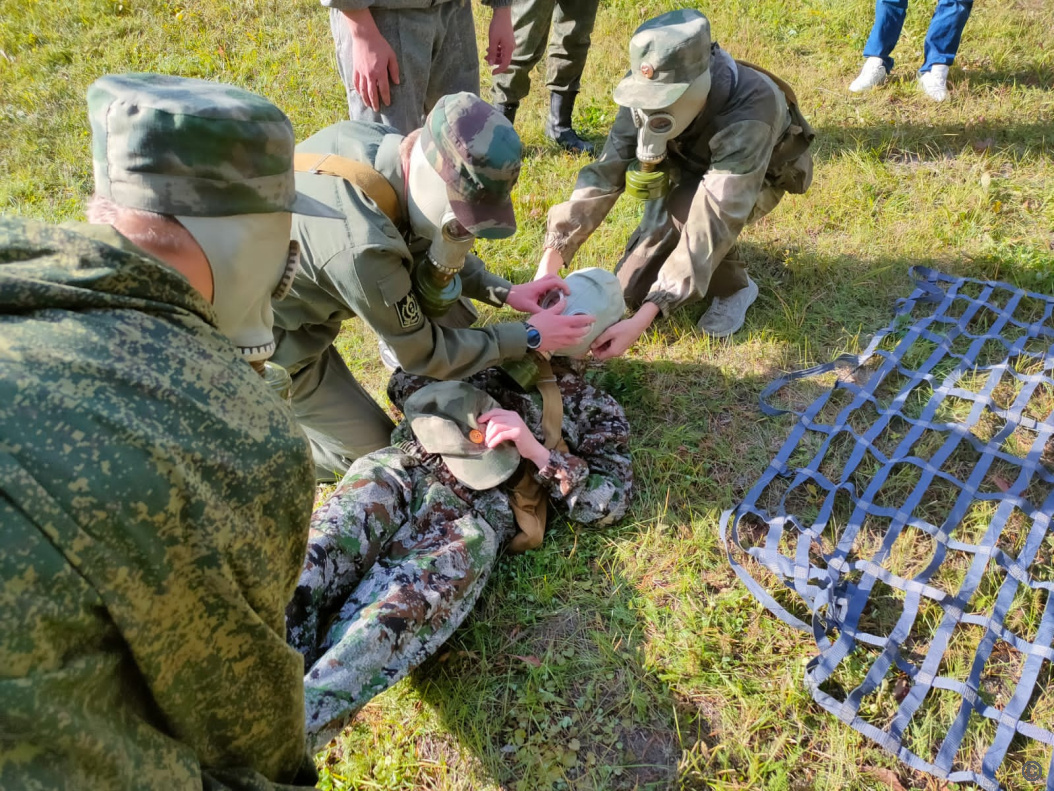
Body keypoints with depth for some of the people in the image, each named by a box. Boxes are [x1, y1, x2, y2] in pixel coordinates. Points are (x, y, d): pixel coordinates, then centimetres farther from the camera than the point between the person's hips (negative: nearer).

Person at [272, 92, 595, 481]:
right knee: (375, 453, 4)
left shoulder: (372, 138, -17)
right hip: (272, 337, -7)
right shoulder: (364, 248, -40)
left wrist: (502, 291, -5)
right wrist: (528, 338, -14)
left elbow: (417, 243, 2)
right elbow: (422, 354, -21)